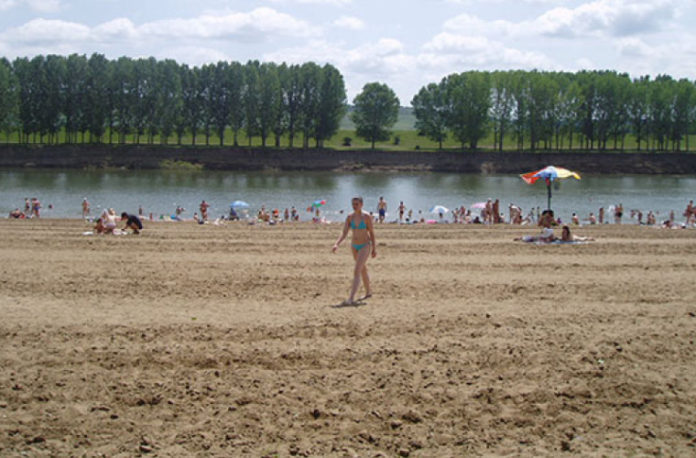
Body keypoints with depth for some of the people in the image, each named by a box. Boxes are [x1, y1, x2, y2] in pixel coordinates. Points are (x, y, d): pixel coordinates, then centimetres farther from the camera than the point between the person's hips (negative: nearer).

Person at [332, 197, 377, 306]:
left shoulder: (366, 217, -14)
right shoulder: (350, 217, -2)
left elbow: (372, 233, -6)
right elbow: (344, 233, -7)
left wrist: (374, 249, -2)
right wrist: (336, 244, -23)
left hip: (365, 246, -6)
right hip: (354, 246, 6)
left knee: (357, 271, -18)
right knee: (363, 269, 22)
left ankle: (351, 299, -26)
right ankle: (368, 292, 42)